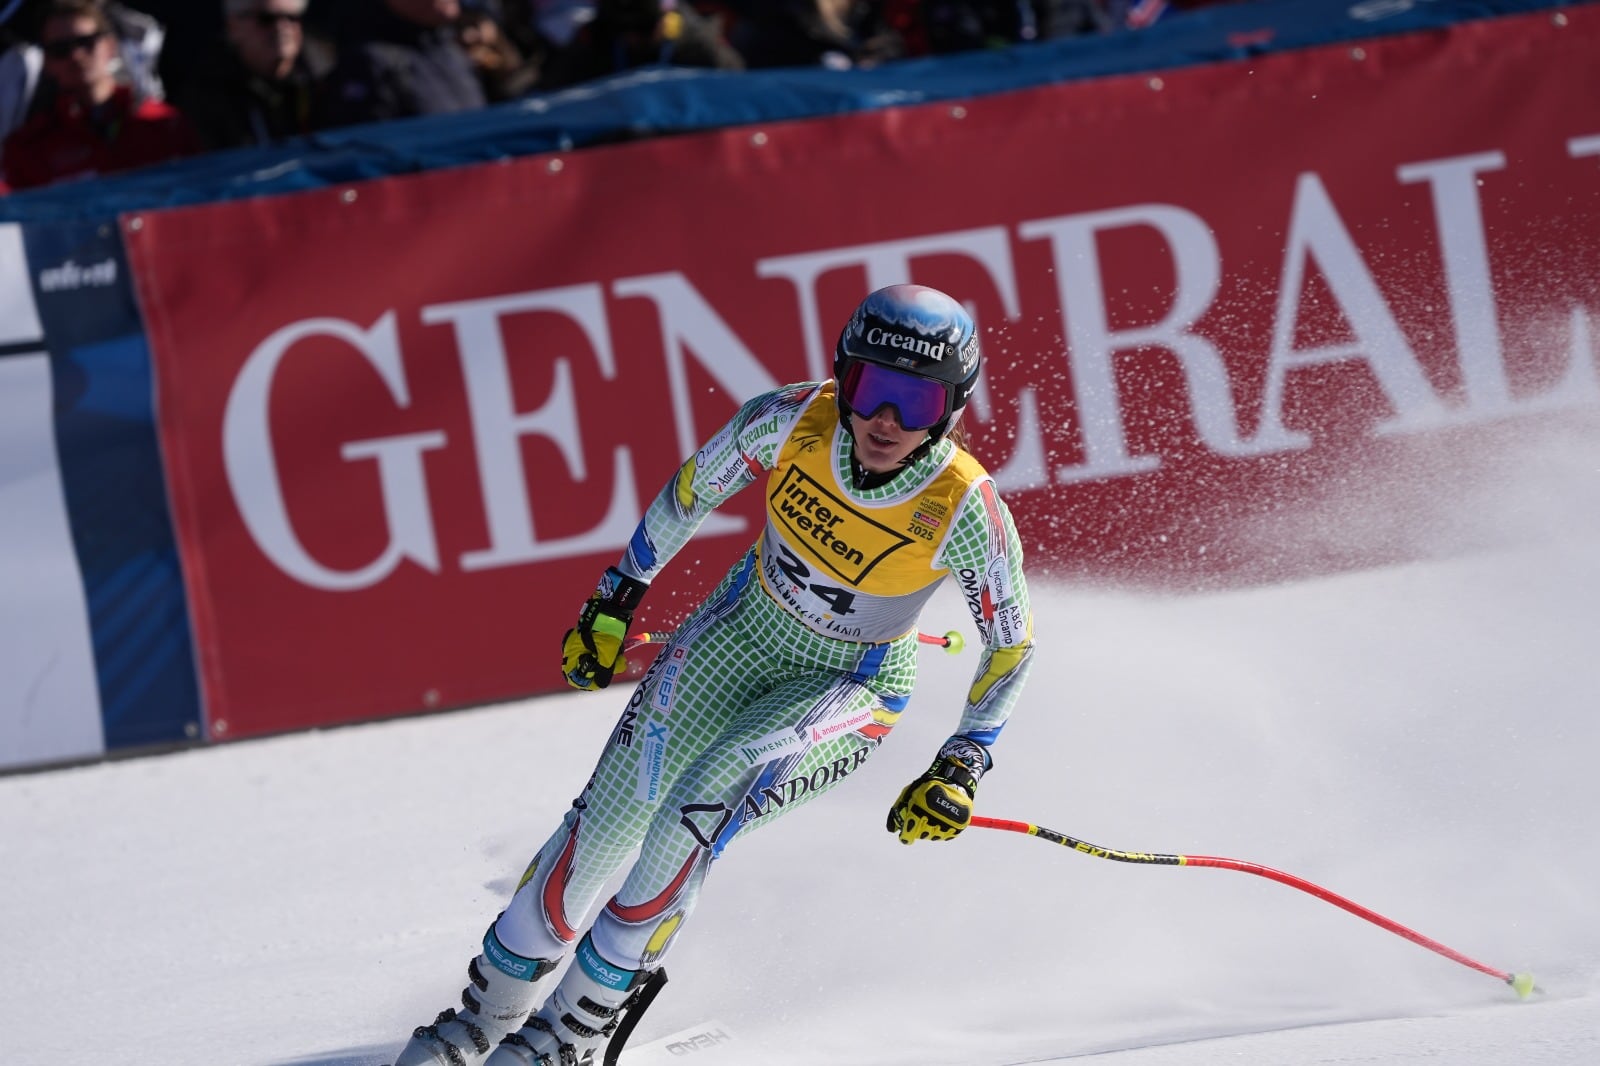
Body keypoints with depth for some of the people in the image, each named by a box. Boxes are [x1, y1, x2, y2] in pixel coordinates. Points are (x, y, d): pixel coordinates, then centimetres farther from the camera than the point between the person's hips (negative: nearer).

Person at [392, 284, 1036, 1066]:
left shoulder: (965, 511, -29)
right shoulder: (796, 421, -23)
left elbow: (1012, 641, -11)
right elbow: (694, 489, -2)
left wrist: (962, 766, -15)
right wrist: (617, 597, 5)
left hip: (854, 687, -3)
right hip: (748, 626, 3)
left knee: (698, 811, -26)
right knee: (612, 812, -7)